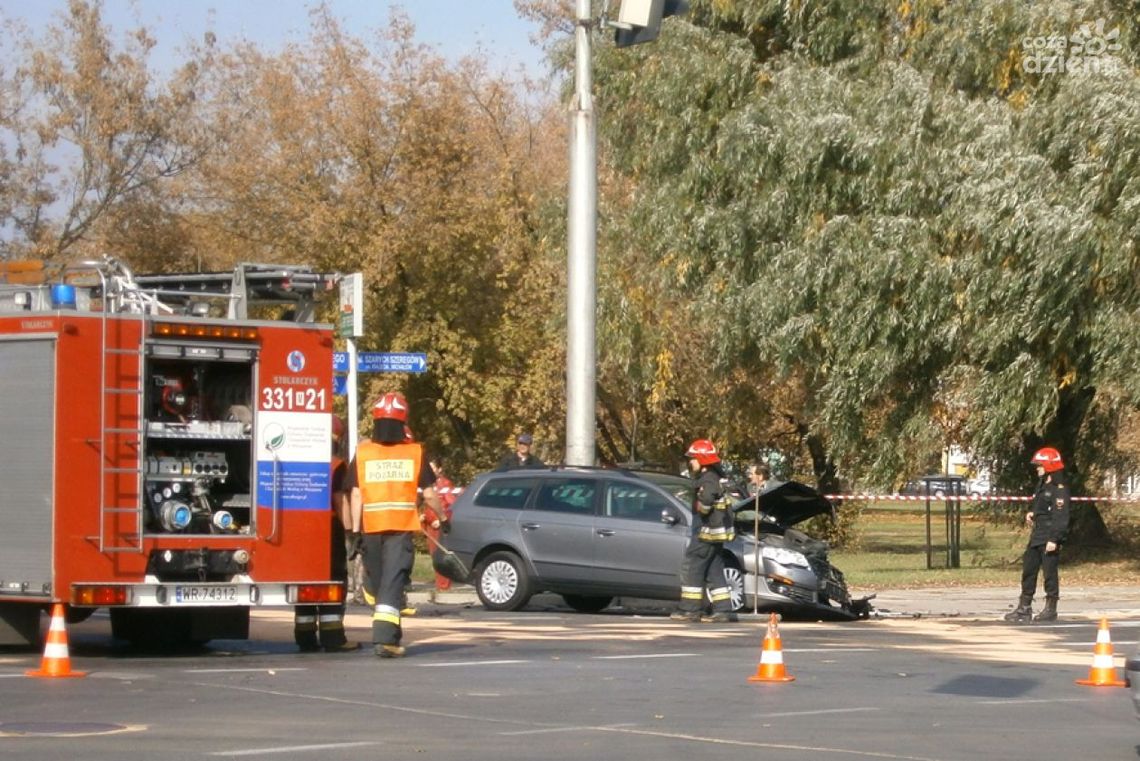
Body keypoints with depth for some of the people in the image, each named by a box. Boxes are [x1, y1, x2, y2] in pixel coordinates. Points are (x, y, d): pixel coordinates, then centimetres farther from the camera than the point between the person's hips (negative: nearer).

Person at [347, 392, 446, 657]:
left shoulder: (362, 453, 0)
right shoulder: (415, 452, -2)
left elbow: (356, 495, -4)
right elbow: (429, 493, 0)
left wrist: (355, 529, -3)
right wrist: (440, 517, 16)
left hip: (371, 527, 2)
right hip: (402, 526, -2)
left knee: (375, 580, 17)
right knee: (392, 582, -6)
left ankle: (387, 632, 29)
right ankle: (385, 636, -18)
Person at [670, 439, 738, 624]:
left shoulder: (708, 480, -17)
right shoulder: (717, 477, 15)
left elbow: (706, 500, -36)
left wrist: (700, 508, -18)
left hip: (708, 531, -10)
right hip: (717, 532, 10)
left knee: (691, 567, -4)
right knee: (714, 572, 12)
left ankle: (690, 609, -4)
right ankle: (724, 610, 9)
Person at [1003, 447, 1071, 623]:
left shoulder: (1059, 489, -14)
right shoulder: (1043, 485, 16)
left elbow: (1061, 516, -19)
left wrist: (1054, 539, -23)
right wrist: (1032, 514, 9)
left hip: (1050, 538, -10)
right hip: (1037, 535, 10)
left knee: (1050, 571, -2)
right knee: (1028, 569, 10)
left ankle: (1051, 609, 7)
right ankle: (1024, 608, 16)